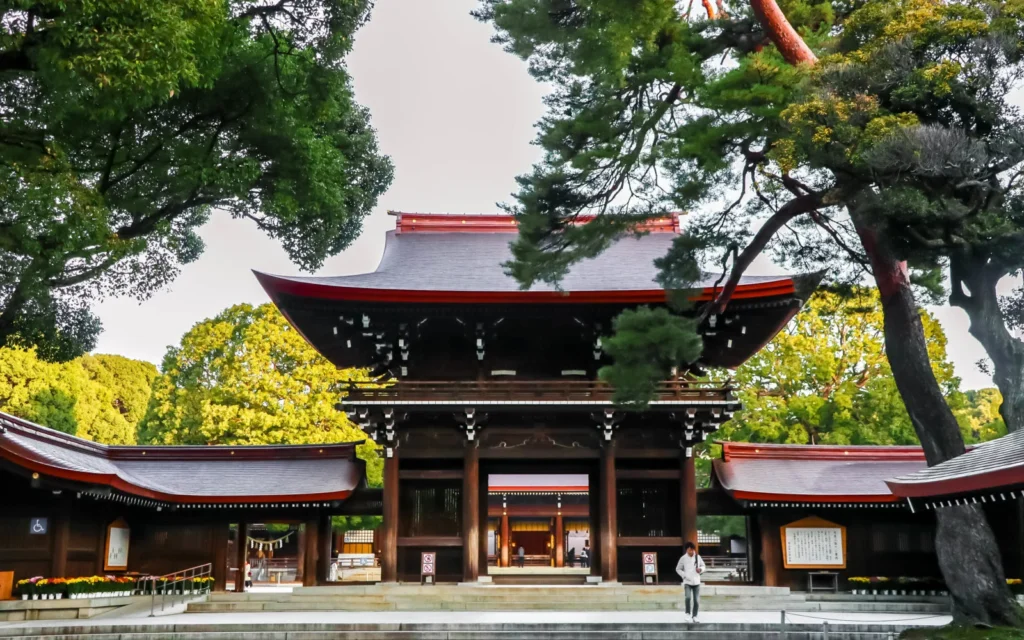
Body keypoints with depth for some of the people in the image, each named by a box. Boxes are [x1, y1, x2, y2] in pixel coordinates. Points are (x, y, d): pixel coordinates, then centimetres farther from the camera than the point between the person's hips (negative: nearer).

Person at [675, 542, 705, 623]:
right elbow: (678, 569, 4)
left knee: (697, 600, 4)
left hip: (696, 582, 3)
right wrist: (684, 575, -9)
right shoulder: (683, 558, -3)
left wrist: (700, 569, -8)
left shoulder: (698, 557, 3)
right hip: (687, 582, -3)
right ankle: (687, 614, -4)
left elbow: (703, 566, 15)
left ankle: (694, 616, 19)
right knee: (687, 597, -23)